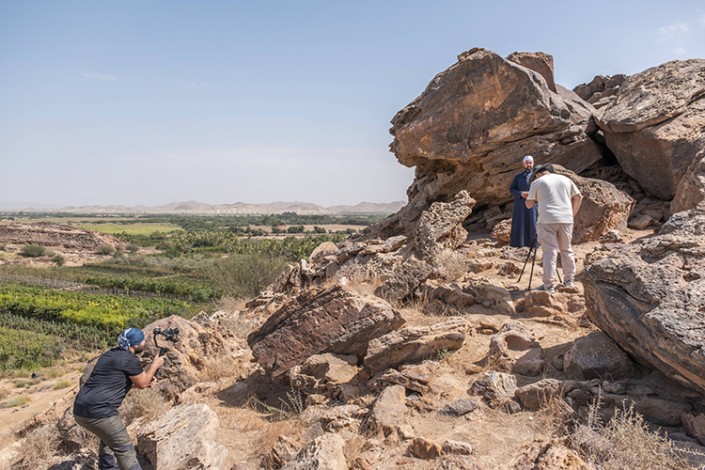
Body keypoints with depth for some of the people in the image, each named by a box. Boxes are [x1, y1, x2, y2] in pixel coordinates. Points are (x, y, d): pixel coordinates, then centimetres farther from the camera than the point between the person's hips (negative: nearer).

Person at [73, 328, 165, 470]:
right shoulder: (130, 359, -11)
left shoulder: (110, 354, 17)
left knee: (108, 437, 33)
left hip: (80, 410, 10)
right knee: (125, 450, 1)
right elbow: (142, 384, 1)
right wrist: (155, 365, 13)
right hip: (98, 412, -10)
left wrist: (144, 379, 28)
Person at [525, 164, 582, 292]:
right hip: (566, 219, 4)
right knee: (566, 250, 15)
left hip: (547, 220, -4)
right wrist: (572, 214, 22)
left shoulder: (536, 182, 5)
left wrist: (532, 197, 27)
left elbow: (529, 204, 6)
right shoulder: (565, 179, 16)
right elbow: (578, 197, 17)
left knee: (549, 252, -4)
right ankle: (569, 280, 21)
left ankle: (548, 285, -5)